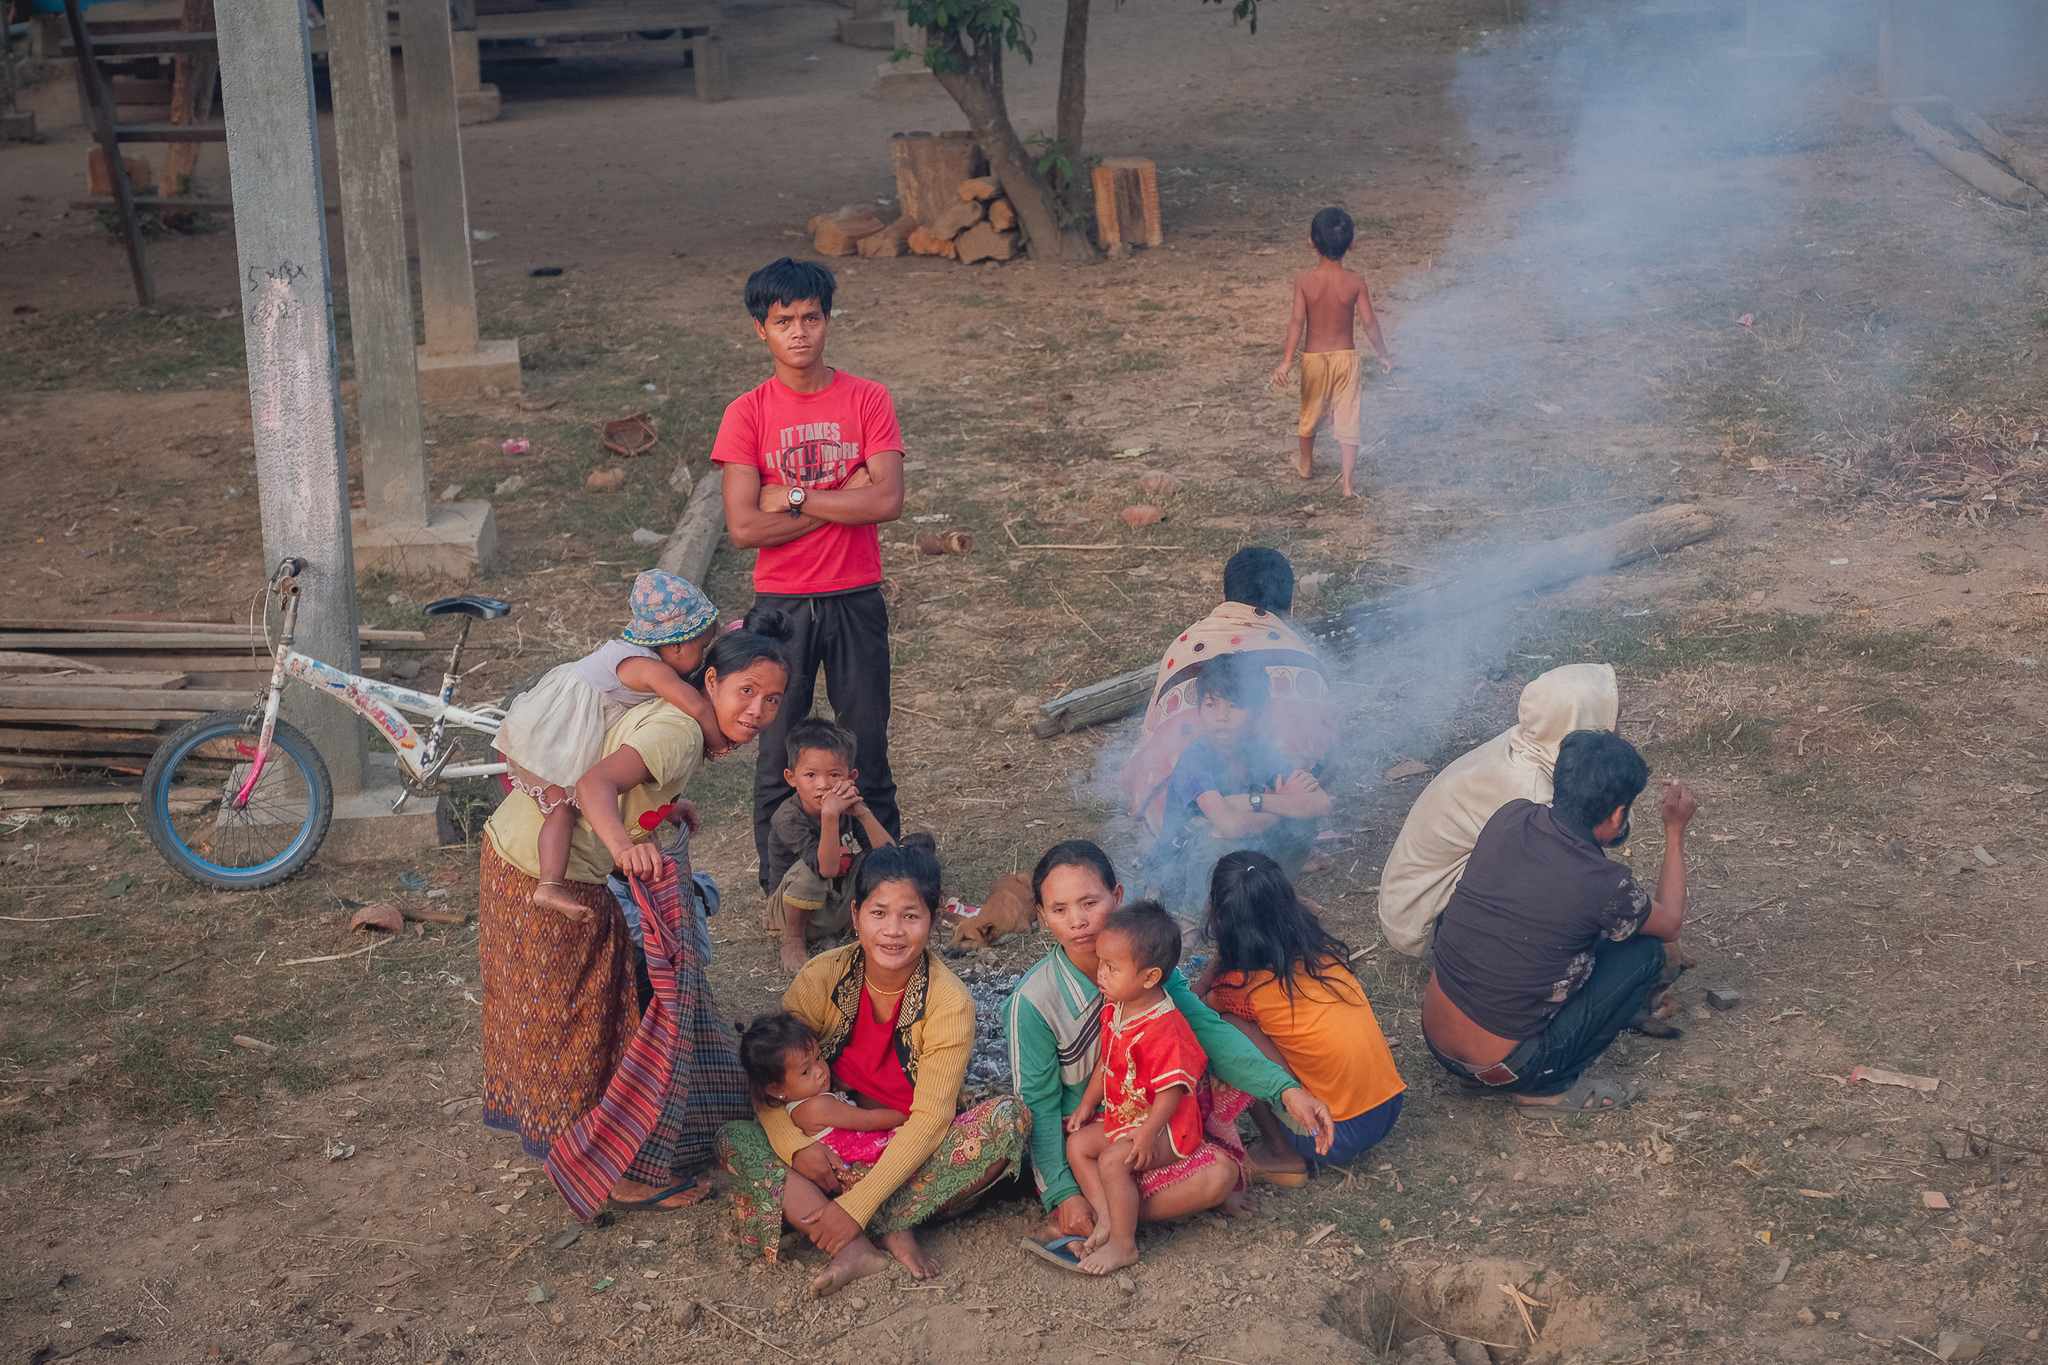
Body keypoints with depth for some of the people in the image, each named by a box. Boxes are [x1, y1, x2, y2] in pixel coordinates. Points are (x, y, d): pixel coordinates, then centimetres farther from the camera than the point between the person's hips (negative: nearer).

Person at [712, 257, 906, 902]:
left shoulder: (867, 400, -2)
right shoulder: (747, 414, -4)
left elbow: (887, 500, -14)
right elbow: (744, 527, -13)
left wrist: (795, 496, -14)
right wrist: (841, 499, -13)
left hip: (856, 599, 0)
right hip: (781, 604, 0)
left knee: (867, 749, 9)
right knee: (779, 753, 8)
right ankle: (780, 891, 21)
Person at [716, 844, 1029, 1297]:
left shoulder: (951, 1003, -17)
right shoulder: (821, 978, -11)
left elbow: (930, 1119, -22)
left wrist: (857, 1206, -30)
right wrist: (795, 1145, -26)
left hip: (912, 1159, -2)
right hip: (835, 1151, 2)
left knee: (1010, 1117, -29)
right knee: (735, 1140, -23)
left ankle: (887, 1224, -24)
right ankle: (855, 1251, -36)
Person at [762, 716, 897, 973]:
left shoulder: (850, 807, -11)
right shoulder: (789, 819, -27)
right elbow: (827, 868, -41)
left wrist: (862, 813, -34)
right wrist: (829, 814, -49)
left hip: (842, 904, 5)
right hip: (791, 910, -5)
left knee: (873, 859, -14)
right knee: (808, 869, -34)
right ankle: (793, 939, -10)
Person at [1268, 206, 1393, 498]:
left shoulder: (1304, 280, -13)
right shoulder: (1355, 283, -11)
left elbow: (1298, 321, -17)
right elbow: (1369, 322, -6)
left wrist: (1286, 360, -17)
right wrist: (1383, 355, 7)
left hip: (1314, 357, 0)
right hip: (1346, 356, 0)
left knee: (1310, 413, 21)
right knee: (1347, 418, 4)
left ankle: (1304, 463, 44)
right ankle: (1348, 482, -3)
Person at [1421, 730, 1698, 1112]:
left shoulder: (1510, 818, -5)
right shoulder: (1603, 885, -20)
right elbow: (1671, 925, 5)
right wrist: (1675, 831, 13)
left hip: (1434, 1037, 6)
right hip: (1502, 1070, -6)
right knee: (1645, 953, 1)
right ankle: (1550, 1086, 6)